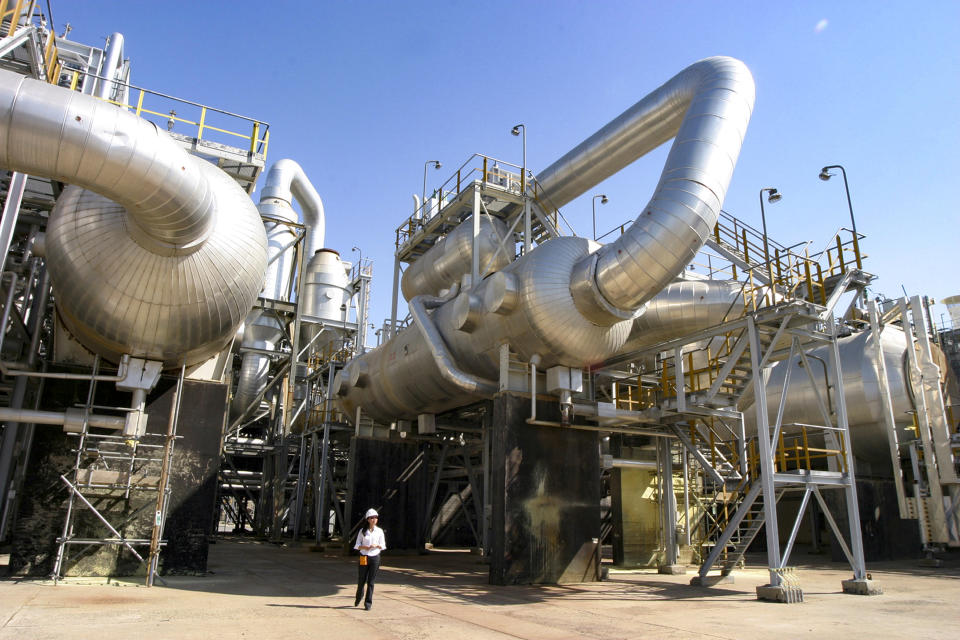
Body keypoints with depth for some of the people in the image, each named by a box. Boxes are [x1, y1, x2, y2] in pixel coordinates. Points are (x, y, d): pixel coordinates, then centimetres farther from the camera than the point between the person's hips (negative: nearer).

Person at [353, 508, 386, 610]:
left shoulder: (379, 531, 3)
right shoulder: (362, 531, 0)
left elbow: (383, 546, 7)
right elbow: (357, 545, 1)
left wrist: (376, 545, -14)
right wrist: (364, 547, -18)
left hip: (375, 557, 0)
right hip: (364, 558, 0)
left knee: (371, 581, 0)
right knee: (362, 580, 7)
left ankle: (368, 603, 9)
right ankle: (358, 598, 35)